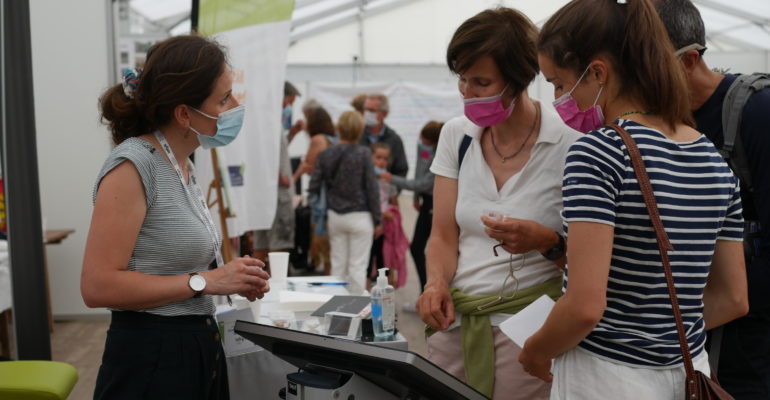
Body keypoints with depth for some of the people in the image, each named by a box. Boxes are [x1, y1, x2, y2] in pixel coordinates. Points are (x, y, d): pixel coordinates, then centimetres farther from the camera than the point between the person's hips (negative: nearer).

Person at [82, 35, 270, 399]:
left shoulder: (182, 163, 9)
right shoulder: (133, 165, -18)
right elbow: (98, 286, -23)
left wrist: (229, 279, 3)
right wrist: (206, 282, -20)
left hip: (199, 351, 9)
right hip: (152, 360, -9)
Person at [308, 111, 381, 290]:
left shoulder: (325, 154, 0)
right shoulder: (363, 154, -10)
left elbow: (313, 187, 0)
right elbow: (372, 188, -8)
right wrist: (377, 221, -2)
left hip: (334, 216, 4)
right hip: (359, 216, -4)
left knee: (337, 265, 11)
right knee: (358, 267, 1)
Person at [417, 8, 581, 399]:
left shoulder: (567, 143, -10)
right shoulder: (456, 135, 5)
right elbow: (443, 237, 6)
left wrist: (546, 241, -22)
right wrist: (436, 283, -12)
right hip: (454, 319, 4)